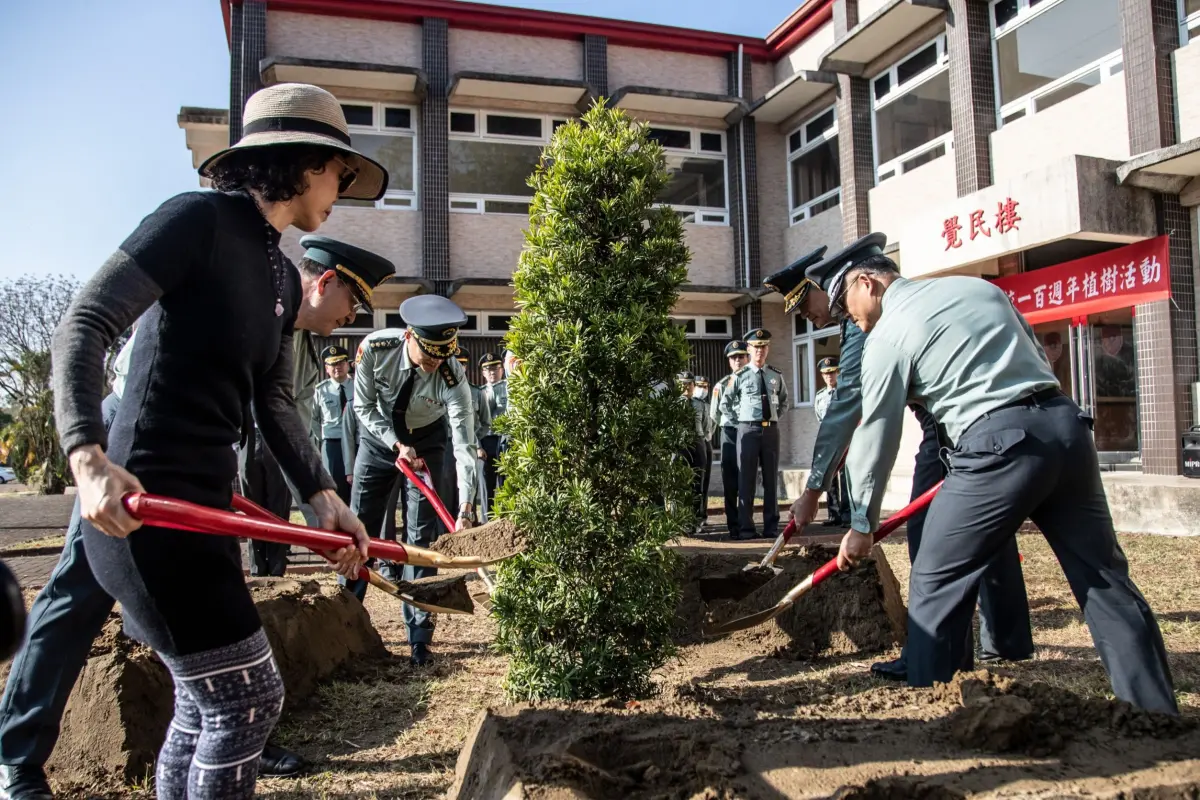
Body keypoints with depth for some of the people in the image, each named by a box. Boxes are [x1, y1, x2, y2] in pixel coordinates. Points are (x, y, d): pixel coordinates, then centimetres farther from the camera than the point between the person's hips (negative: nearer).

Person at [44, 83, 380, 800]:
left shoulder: (284, 279, 15)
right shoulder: (199, 219, -9)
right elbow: (84, 325, -14)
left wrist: (323, 495, 3)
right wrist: (89, 458, -27)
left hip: (205, 504, 9)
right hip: (143, 506, -9)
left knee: (205, 705, 17)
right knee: (249, 695, -4)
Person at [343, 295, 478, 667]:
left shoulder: (453, 377, -33)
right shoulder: (374, 348, -29)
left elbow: (465, 446, -33)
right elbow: (364, 406, -13)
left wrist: (465, 509, -41)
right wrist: (398, 445, -24)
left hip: (426, 443, -2)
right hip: (380, 437, 2)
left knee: (421, 535, -5)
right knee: (359, 526, 4)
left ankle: (419, 637, 5)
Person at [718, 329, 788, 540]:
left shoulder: (776, 376, 8)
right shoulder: (740, 376, -2)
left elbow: (784, 402, 24)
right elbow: (725, 405, 7)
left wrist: (774, 417, 11)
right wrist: (742, 418, 3)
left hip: (771, 430, 3)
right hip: (748, 430, -3)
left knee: (771, 479, 7)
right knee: (746, 480, -1)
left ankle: (771, 527, 14)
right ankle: (746, 528, 5)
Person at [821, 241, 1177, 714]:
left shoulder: (887, 335, 1)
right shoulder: (977, 286, 19)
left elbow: (876, 436, 4)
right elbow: (1040, 358, 22)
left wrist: (863, 525, 12)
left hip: (998, 444, -7)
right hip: (1066, 423, 7)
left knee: (935, 585, 6)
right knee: (1105, 579, 13)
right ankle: (1157, 712, 21)